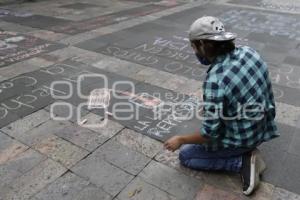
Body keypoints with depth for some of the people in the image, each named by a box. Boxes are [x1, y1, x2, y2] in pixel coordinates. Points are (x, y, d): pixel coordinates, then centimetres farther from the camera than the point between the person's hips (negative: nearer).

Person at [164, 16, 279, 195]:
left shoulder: (215, 81, -32)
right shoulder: (248, 52, -8)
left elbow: (210, 134, -25)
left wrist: (180, 140, -7)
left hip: (241, 138, -7)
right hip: (262, 126, 8)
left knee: (185, 155, 10)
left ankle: (243, 161, 0)